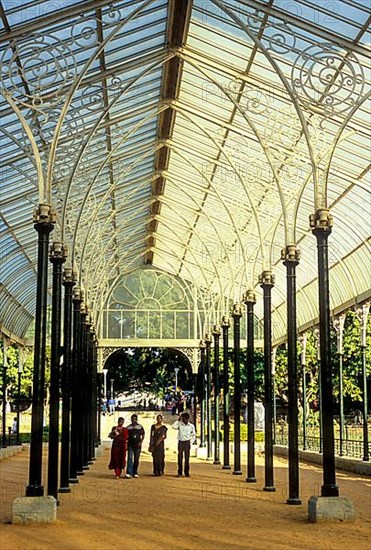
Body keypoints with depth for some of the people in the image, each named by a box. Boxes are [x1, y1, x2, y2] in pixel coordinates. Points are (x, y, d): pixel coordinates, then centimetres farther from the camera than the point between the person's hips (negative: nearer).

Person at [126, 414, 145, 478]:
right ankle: (129, 473, -17)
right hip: (130, 445, 0)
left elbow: (143, 435, 5)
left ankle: (135, 473, 16)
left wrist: (140, 442, -8)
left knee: (136, 459, 5)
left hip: (137, 445, 0)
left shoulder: (140, 427, 3)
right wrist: (126, 443, 4)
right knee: (130, 458, -11)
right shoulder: (128, 427, 7)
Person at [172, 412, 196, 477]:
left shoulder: (191, 426, 3)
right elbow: (173, 426, -16)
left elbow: (193, 435, 11)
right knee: (180, 458, 2)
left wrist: (191, 442, 0)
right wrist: (178, 420, -9)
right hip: (180, 442, 0)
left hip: (187, 443, 0)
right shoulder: (179, 424, 1)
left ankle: (187, 473, 7)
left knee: (187, 458, 1)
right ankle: (180, 473, 8)